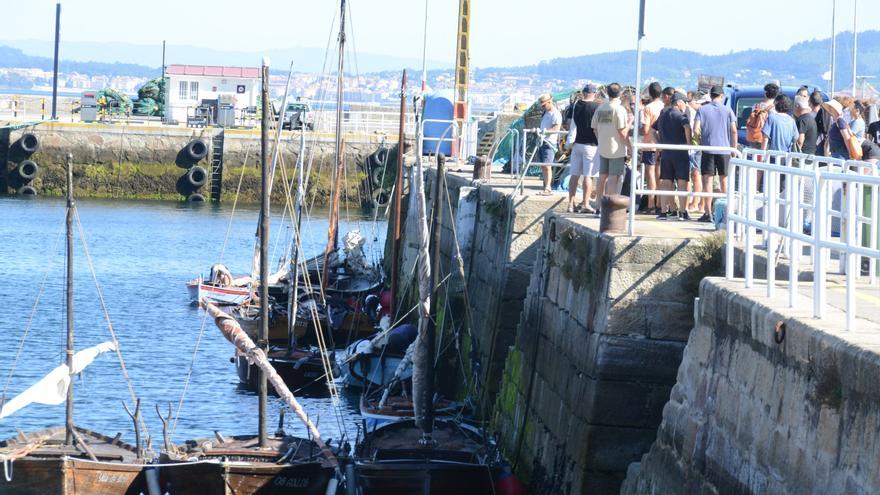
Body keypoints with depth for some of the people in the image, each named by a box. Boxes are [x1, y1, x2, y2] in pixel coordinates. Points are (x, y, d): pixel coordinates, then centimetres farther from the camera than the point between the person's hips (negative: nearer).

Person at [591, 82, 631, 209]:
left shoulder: (600, 108, 5)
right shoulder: (619, 109, -13)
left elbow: (594, 127, 11)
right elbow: (622, 132, -16)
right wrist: (630, 146, -6)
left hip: (602, 149, 6)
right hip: (617, 149, -6)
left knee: (602, 178, 11)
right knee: (614, 179, -3)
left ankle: (600, 207, 16)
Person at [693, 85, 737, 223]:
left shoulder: (702, 110, 0)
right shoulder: (727, 110, 2)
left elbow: (696, 129, -8)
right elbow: (733, 131, -1)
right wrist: (734, 148, 7)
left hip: (708, 148, -1)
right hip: (724, 149, 1)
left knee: (708, 180, -1)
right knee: (724, 181, 12)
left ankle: (708, 213, -7)